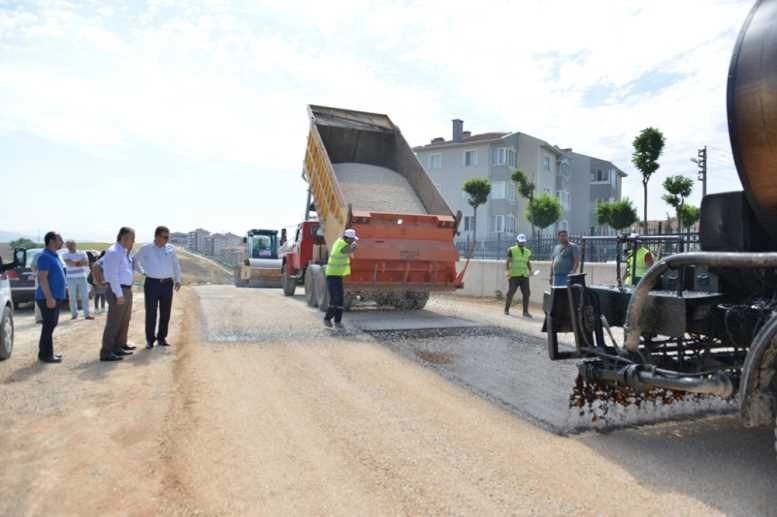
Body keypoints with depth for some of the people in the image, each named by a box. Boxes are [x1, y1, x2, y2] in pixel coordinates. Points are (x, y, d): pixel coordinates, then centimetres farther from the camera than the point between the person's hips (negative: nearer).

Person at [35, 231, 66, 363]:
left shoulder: (54, 256, 15)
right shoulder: (45, 256, -15)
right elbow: (42, 278, -21)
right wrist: (49, 297, -25)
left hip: (55, 297, 10)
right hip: (48, 298, -10)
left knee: (51, 325, 14)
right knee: (49, 325, -6)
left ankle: (47, 352, 22)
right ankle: (46, 354, 0)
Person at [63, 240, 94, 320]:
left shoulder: (82, 253, 9)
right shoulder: (65, 255, 5)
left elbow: (86, 263, -4)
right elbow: (69, 263, -13)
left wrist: (75, 263, -14)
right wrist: (81, 262, -8)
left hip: (82, 278, 1)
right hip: (71, 279, -1)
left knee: (85, 296, -3)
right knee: (72, 298, 1)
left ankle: (87, 314, -1)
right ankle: (74, 314, 11)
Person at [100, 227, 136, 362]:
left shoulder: (124, 252, 11)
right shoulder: (114, 252, -17)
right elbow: (113, 275, -21)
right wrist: (119, 294, -22)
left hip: (126, 290, 10)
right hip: (117, 290, -10)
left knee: (124, 320, 21)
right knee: (114, 322, -6)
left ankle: (120, 346, 36)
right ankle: (106, 352, 1)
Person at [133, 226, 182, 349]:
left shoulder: (171, 248, 5)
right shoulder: (146, 249, 0)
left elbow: (176, 265, 15)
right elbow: (135, 260, 15)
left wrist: (178, 280, 11)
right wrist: (142, 272, 7)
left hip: (167, 284, 2)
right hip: (152, 283, -2)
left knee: (165, 313, 7)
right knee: (151, 313, 0)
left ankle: (162, 338, 19)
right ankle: (150, 340, 10)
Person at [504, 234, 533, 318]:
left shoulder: (527, 252, 16)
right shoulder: (512, 250, 0)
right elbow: (508, 261, -3)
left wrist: (530, 271, 9)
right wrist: (507, 270, -14)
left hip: (524, 276, 5)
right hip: (514, 276, -5)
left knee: (526, 293, 0)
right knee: (511, 292, 0)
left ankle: (525, 312, 8)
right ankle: (506, 309, 14)